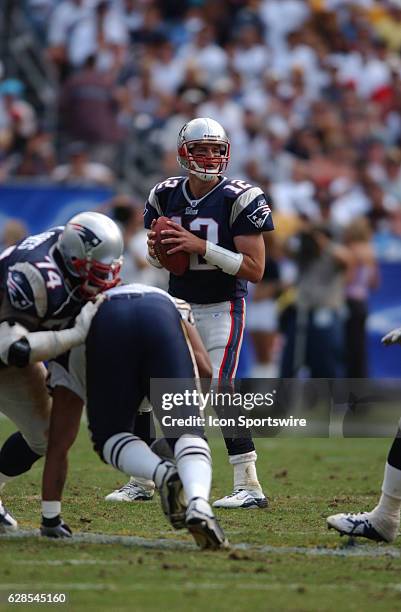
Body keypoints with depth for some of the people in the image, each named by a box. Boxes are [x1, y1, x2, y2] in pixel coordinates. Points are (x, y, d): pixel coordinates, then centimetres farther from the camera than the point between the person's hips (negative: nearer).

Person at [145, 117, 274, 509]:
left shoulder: (239, 200, -14)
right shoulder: (166, 197, 3)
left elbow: (255, 270, -18)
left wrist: (201, 246, -25)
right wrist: (156, 251, -8)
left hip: (221, 307, -6)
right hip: (178, 304, 6)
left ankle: (248, 486, -17)